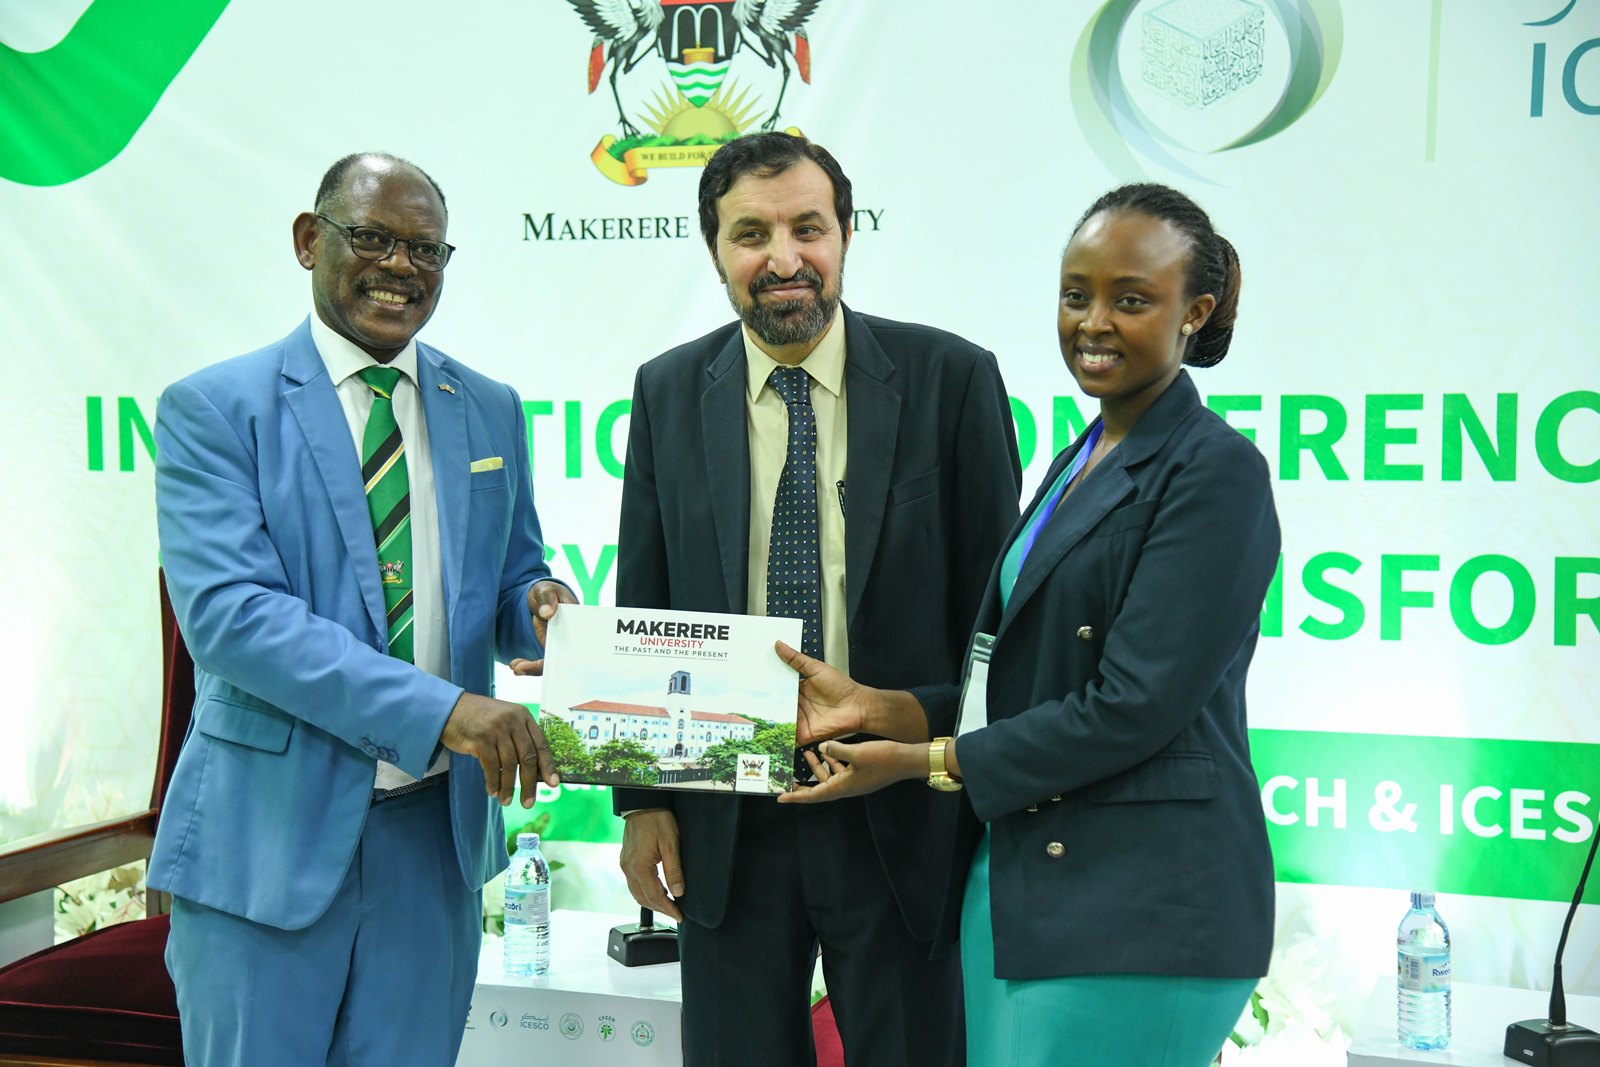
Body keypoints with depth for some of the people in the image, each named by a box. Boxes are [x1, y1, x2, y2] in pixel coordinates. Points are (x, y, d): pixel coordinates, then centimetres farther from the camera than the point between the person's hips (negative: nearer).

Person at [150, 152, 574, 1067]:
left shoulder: (491, 410, 9)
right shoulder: (213, 409, -6)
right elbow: (226, 610, -18)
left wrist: (537, 607, -11)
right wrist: (438, 707, -26)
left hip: (439, 829, 4)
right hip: (271, 832, -4)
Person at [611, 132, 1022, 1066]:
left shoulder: (951, 378, -4)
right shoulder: (669, 393, 3)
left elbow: (994, 605, -3)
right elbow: (643, 613, 7)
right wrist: (644, 798, 3)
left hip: (904, 815, -2)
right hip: (724, 822, 2)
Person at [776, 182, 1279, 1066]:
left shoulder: (1214, 471, -12)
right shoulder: (1081, 461, 16)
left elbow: (1132, 707, -18)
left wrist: (925, 760, -10)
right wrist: (874, 706, 2)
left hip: (1140, 909, -8)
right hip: (1014, 878, 8)